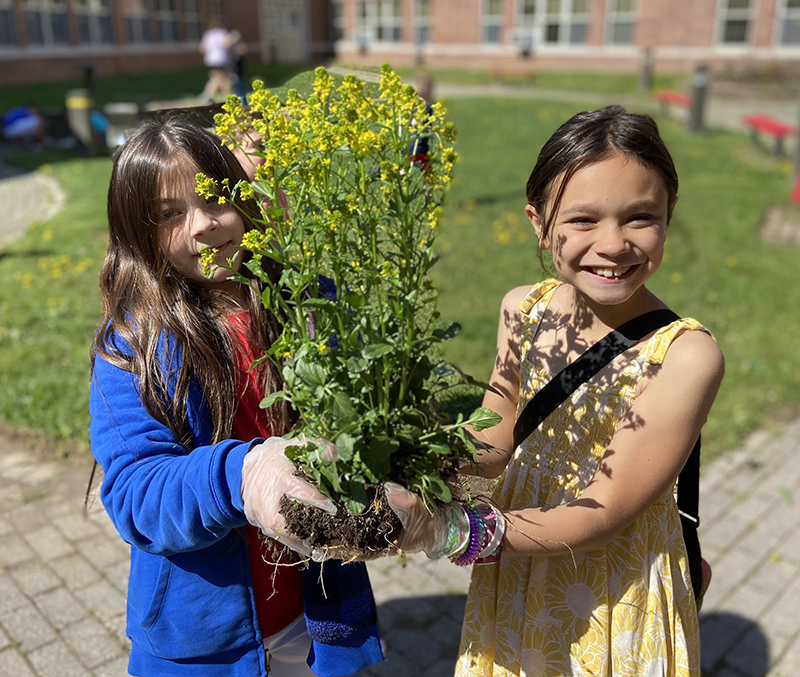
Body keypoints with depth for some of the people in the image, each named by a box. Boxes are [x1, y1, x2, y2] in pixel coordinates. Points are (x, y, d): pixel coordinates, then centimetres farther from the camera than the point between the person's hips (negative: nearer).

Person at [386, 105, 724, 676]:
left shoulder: (685, 354, -24)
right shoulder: (523, 309, -10)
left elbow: (601, 515, -24)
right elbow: (497, 439, 1)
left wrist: (455, 533, -35)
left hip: (615, 604, -4)